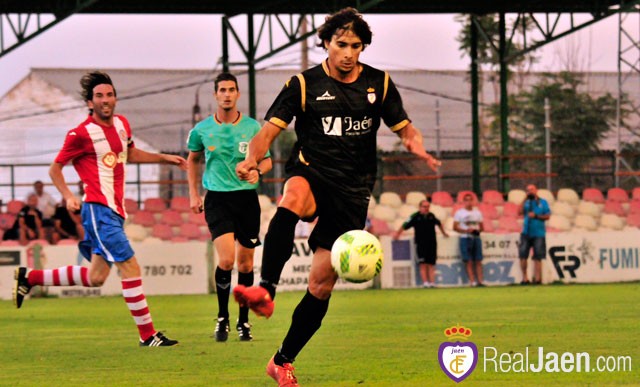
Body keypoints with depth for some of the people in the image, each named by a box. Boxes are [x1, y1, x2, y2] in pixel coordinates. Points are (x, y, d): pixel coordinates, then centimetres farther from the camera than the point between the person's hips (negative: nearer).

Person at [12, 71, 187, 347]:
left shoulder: (122, 124, 11)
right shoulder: (81, 134, -10)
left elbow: (131, 154, 31)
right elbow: (55, 169, -2)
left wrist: (165, 158, 24)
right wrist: (68, 196, -17)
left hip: (115, 210, 9)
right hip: (98, 209, -9)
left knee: (95, 277, 12)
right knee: (130, 267, -14)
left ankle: (29, 277, 27)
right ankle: (148, 336, -9)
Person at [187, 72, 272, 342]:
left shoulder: (252, 127, 0)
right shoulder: (201, 130, 1)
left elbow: (266, 160, 9)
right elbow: (193, 159, 19)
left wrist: (258, 171, -14)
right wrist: (193, 194, 13)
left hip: (247, 198, 1)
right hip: (217, 199, -1)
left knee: (245, 264, 6)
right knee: (226, 259, -17)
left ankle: (243, 321, 21)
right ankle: (222, 317, 1)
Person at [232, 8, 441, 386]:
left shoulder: (379, 84, 7)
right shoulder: (305, 84, -1)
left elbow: (405, 128, 11)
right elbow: (270, 130, -6)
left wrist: (418, 147, -13)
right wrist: (253, 158, -28)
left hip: (352, 190, 3)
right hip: (312, 173, -3)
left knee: (322, 282, 0)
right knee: (292, 198, -42)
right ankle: (266, 291, -54)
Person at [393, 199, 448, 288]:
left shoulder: (431, 216, 10)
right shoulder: (415, 216, -2)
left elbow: (439, 223, 29)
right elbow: (404, 226, 4)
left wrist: (444, 233, 37)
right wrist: (397, 234, 7)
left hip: (432, 243, 4)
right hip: (420, 243, -4)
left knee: (431, 264, 2)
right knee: (423, 264, -8)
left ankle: (432, 282, 1)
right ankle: (425, 282, -11)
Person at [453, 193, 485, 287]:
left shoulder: (477, 212, 14)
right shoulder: (459, 213, 4)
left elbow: (481, 227, 17)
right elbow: (455, 227, -1)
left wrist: (478, 230, -5)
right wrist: (466, 230, -14)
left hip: (476, 238, 3)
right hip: (465, 238, -3)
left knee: (478, 261, -1)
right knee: (468, 261, -6)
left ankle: (481, 281, -2)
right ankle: (472, 281, -7)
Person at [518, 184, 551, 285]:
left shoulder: (542, 202, 5)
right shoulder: (526, 202, 10)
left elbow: (547, 216, 0)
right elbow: (520, 211, -6)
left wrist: (536, 216, -12)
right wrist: (525, 199, -5)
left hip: (538, 233, -2)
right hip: (526, 233, 2)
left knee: (537, 257, -1)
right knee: (523, 255, -5)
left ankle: (537, 277, 4)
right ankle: (524, 278, 1)